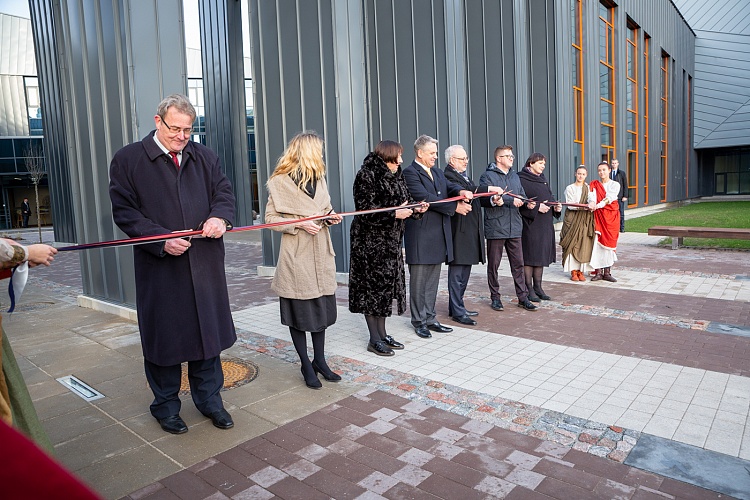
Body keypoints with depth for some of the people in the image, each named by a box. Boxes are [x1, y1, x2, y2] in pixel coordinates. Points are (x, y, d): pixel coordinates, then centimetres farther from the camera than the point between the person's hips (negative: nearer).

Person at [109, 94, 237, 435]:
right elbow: (124, 211, -5)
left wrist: (219, 216, -14)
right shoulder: (127, 160, -1)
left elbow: (224, 192, 10)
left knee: (208, 330, 11)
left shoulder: (204, 157, 10)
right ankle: (166, 406, 29)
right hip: (160, 269, -3)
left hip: (205, 265, 3)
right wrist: (162, 240, -18)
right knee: (164, 336, 8)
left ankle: (209, 399, 30)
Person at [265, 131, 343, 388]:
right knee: (300, 310, 3)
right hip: (296, 254, -6)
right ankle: (306, 365, 18)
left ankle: (319, 360, 25)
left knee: (322, 306, 10)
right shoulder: (280, 181, -7)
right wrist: (299, 223, -19)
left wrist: (330, 217, 1)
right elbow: (271, 218, -8)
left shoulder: (319, 178, 14)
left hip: (321, 252, 6)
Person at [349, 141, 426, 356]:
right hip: (370, 241, -8)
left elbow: (405, 201, 17)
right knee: (372, 285, -2)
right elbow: (365, 210, -19)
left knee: (387, 285, 11)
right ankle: (374, 339, 8)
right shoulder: (366, 176, -13)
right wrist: (394, 213, -22)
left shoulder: (395, 176, 12)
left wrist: (416, 208, -4)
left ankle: (382, 334, 23)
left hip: (390, 241, 9)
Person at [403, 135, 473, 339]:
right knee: (419, 280, 2)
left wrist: (461, 191, -19)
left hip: (438, 235, 8)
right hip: (420, 236, -8)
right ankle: (419, 321, 13)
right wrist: (455, 207, -17)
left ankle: (430, 318, 23)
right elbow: (425, 197, -19)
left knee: (433, 280, 13)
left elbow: (450, 186, 5)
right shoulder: (410, 173, -9)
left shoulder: (438, 173, 18)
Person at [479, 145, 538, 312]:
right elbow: (488, 197, -18)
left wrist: (527, 203, -4)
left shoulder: (515, 176, 19)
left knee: (518, 263, 6)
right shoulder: (488, 176, -4)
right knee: (493, 264, 5)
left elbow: (522, 195, 19)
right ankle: (495, 297, 17)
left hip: (514, 228, 6)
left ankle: (523, 297, 14)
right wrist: (510, 200, -21)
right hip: (495, 228, -5)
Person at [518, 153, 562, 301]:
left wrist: (556, 207, 1)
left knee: (541, 256, 10)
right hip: (529, 224, -8)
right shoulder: (521, 179, -8)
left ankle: (538, 287, 17)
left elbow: (550, 198, 20)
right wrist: (536, 207, -21)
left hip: (545, 224, 8)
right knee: (529, 256, -3)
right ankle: (529, 289, 5)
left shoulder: (543, 180, 18)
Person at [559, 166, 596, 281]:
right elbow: (570, 205, -6)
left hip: (585, 220, 2)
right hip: (572, 219, -2)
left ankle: (581, 271, 3)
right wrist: (584, 206, -21)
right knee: (572, 244, -6)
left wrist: (592, 203, -33)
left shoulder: (588, 187, 12)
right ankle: (573, 271, -2)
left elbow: (592, 197, -10)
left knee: (584, 245, -2)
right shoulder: (570, 188, 5)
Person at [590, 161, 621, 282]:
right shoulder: (594, 184, 11)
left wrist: (598, 205, -29)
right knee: (598, 242, -6)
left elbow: (610, 198, -12)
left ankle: (607, 272, 4)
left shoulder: (615, 184, 5)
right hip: (598, 215, 1)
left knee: (609, 242, -1)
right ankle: (598, 272, -2)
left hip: (611, 216, 0)